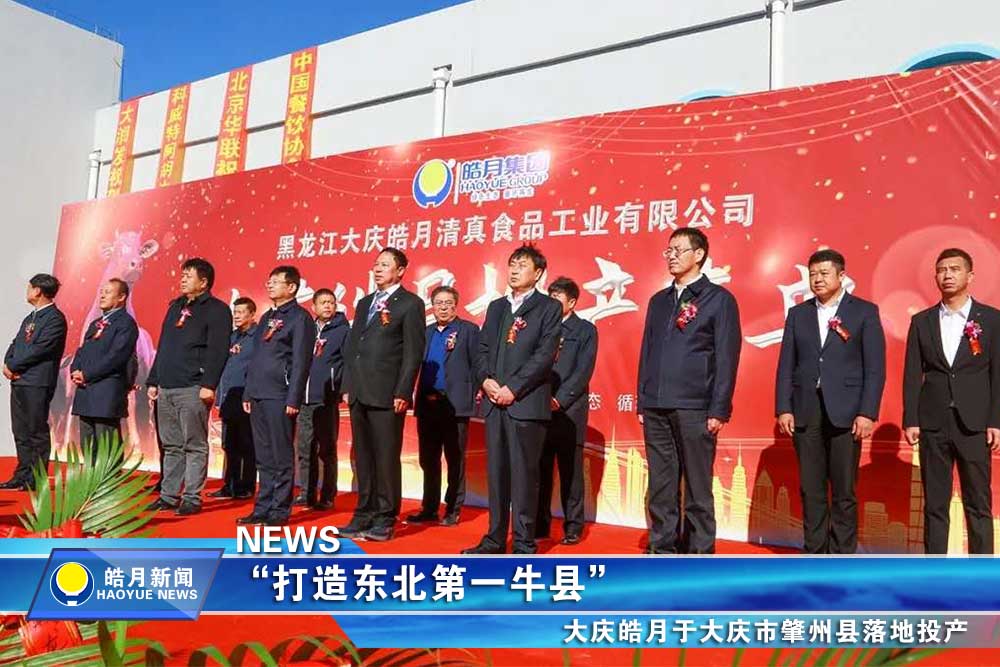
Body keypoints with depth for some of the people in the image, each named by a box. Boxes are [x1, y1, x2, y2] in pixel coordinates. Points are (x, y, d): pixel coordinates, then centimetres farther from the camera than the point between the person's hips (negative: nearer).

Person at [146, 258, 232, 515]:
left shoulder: (216, 309, -4)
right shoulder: (175, 306, 20)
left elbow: (217, 351, -13)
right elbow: (162, 347, 22)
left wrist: (209, 385, -21)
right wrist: (153, 381, 17)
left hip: (193, 389, -8)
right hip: (166, 388, 8)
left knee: (194, 446, -2)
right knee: (171, 446, 12)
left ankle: (192, 499, 3)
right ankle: (168, 496, 19)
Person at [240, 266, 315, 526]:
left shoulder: (299, 317, -5)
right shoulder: (267, 317, 20)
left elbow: (300, 361, -12)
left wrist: (293, 399, -17)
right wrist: (248, 393, 15)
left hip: (279, 397, -8)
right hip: (258, 396, 8)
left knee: (281, 457, -2)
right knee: (263, 456, 11)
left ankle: (279, 510, 5)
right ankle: (262, 508, 18)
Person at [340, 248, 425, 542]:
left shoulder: (410, 304, -3)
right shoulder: (365, 303, 19)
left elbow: (413, 353, -9)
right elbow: (352, 346, 19)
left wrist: (402, 393, -14)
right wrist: (348, 385, 11)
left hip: (387, 394, -7)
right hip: (360, 393, 7)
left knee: (386, 458, -2)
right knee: (363, 458, 11)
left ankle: (385, 520, 8)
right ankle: (364, 515, 20)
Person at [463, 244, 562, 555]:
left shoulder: (549, 307, 1)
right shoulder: (496, 306, 19)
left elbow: (545, 355, -9)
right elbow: (482, 349, 15)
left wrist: (513, 388, -14)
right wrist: (486, 380, -4)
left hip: (527, 402, -5)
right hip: (494, 401, 5)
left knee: (524, 473, -2)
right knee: (496, 472, 9)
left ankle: (524, 544, 6)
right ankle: (495, 538, 18)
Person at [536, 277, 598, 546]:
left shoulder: (585, 330, 4)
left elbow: (583, 371, -5)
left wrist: (559, 399, -13)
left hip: (569, 411, -3)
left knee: (570, 472, 2)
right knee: (540, 472, 6)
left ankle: (573, 527, 10)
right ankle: (540, 524, 15)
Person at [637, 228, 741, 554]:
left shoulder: (719, 299, 1)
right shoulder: (659, 300, 16)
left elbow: (726, 358, -5)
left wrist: (719, 410, -11)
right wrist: (643, 403, 11)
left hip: (694, 409, -5)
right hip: (656, 409, 5)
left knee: (698, 488, 2)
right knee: (660, 487, 9)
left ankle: (699, 554, 12)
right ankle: (661, 548, 19)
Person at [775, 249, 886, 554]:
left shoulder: (864, 311, 4)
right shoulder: (797, 314, 13)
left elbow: (875, 367, -2)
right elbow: (786, 365, 9)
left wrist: (867, 413, -10)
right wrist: (783, 408, 0)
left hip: (845, 413, -3)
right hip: (805, 412, 3)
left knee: (844, 491, 2)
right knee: (811, 490, 7)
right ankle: (814, 553, 15)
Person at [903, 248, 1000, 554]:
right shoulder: (922, 321, 8)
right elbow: (912, 375, 5)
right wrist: (910, 420, -1)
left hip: (974, 424, -1)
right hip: (933, 424, 1)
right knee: (934, 503, 6)